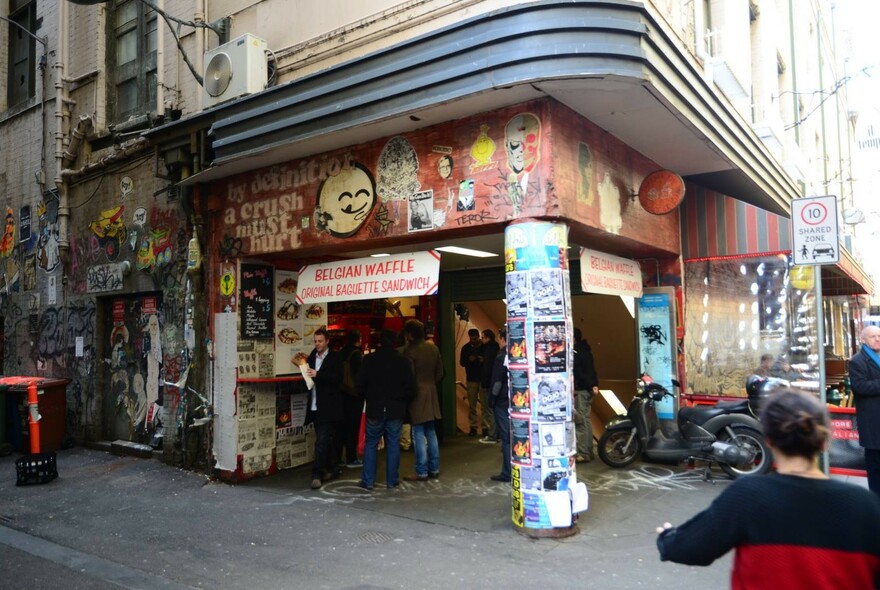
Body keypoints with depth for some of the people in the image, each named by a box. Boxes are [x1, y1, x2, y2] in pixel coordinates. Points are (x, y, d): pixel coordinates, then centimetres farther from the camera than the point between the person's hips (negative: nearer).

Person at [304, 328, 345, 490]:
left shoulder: (335, 358, -4)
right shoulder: (312, 357, 13)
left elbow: (337, 379, -15)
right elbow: (309, 378, 15)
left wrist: (317, 374, -22)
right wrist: (306, 371, -6)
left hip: (328, 407, -6)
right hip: (315, 406, 6)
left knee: (321, 441, -10)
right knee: (324, 441, 14)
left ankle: (317, 475, -8)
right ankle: (331, 469, 27)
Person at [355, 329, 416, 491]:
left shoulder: (369, 360, -3)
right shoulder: (404, 361, -3)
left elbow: (360, 385, -1)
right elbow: (411, 387, -4)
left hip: (374, 409, 0)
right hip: (396, 410, 0)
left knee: (371, 444, 9)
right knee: (393, 444, 8)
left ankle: (368, 481, 11)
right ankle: (392, 480, 13)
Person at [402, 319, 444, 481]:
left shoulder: (410, 350, -15)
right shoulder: (433, 347, 6)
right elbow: (440, 372, 10)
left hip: (417, 395, -7)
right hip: (431, 394, 7)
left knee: (419, 435, -1)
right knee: (431, 433, 15)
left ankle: (422, 472, 3)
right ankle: (434, 469, 20)